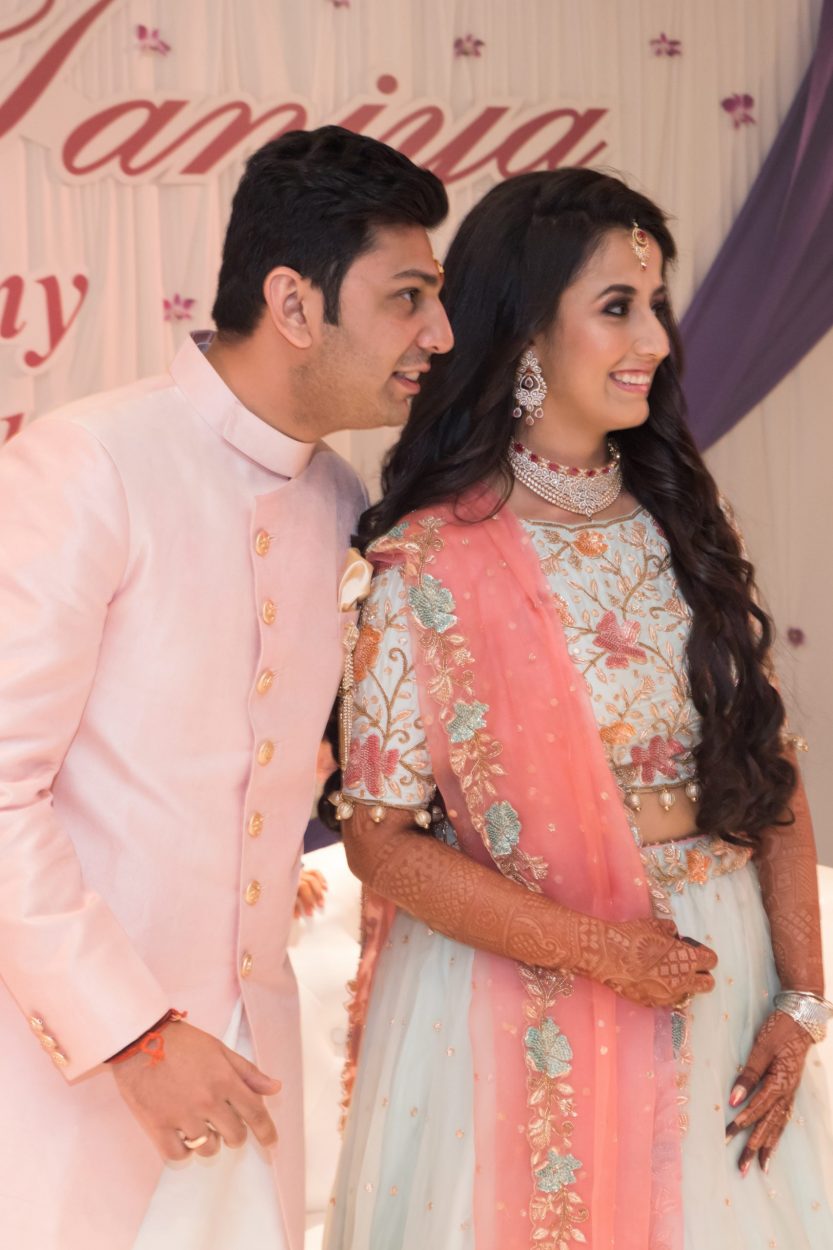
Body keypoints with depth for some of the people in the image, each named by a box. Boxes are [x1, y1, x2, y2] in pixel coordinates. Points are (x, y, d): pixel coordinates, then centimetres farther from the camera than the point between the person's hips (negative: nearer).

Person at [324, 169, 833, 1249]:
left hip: (717, 979, 5)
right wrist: (592, 947, -16)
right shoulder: (430, 563, -12)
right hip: (524, 1009, -4)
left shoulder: (688, 527, 3)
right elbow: (379, 837, -11)